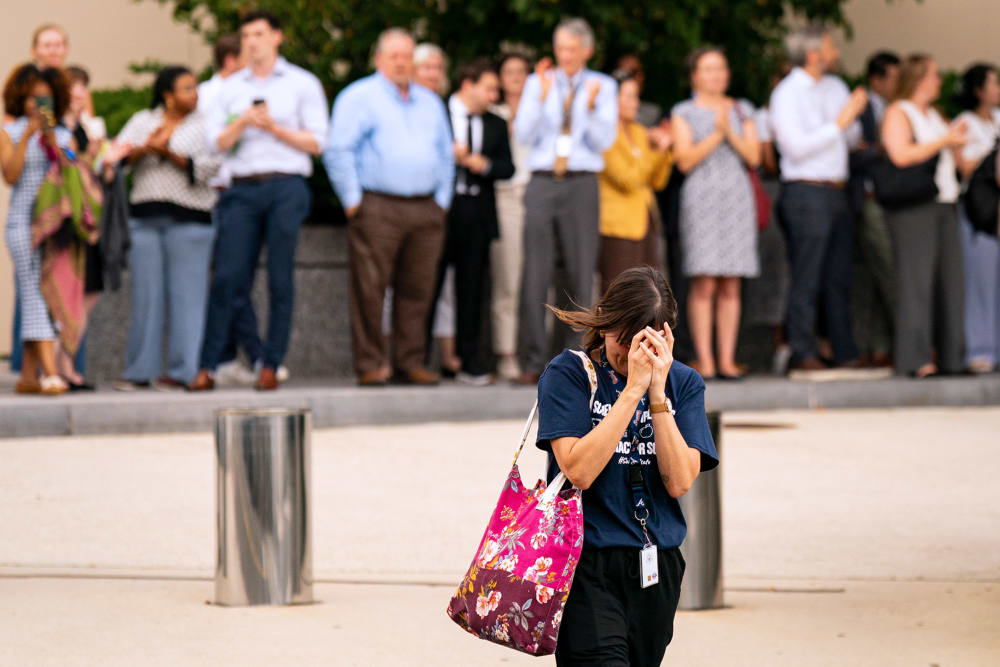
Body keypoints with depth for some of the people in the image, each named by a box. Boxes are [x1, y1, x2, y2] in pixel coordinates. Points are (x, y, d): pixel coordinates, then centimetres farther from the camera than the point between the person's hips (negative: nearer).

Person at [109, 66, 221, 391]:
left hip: (189, 218, -3)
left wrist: (169, 153, -13)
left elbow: (207, 167, -7)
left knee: (186, 294, -5)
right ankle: (139, 370, 6)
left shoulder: (204, 125, 5)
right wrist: (146, 148, -12)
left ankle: (183, 370, -2)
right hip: (144, 217, 3)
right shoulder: (142, 121, 13)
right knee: (145, 293, 2)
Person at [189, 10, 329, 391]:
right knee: (227, 277, -6)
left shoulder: (302, 84, 9)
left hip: (286, 187, -2)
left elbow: (315, 142, 3)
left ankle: (270, 366, 3)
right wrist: (243, 122, -9)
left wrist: (274, 128, -7)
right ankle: (208, 367, -6)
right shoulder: (231, 88, 17)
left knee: (280, 280, -2)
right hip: (242, 188, 2)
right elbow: (217, 141, 8)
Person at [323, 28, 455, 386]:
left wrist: (442, 200, 13)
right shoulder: (359, 97, 3)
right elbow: (337, 151, -4)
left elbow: (445, 155, 24)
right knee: (369, 289, -8)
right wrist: (352, 201, -8)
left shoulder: (430, 102, 21)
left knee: (417, 290, 3)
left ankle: (410, 362, 9)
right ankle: (371, 364, -4)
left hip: (426, 209, 5)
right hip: (377, 207, -5)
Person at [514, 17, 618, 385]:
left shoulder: (603, 86, 9)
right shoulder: (538, 83, 12)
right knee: (535, 273, -5)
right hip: (542, 183, 1)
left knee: (582, 273, -2)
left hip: (582, 185, -1)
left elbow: (605, 141, 0)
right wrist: (542, 96, -10)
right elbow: (524, 134, 2)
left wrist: (591, 108, -16)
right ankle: (533, 361, -2)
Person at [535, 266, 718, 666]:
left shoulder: (683, 383, 6)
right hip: (588, 567, -4)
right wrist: (633, 388, -18)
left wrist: (657, 393, -13)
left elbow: (679, 481, -5)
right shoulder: (568, 374, -4)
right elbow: (579, 471, -17)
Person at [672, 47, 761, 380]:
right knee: (703, 284, -10)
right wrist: (716, 135, -12)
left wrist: (731, 133, -7)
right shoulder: (684, 113, 7)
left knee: (730, 287, 0)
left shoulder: (742, 111, 15)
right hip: (701, 199, -3)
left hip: (737, 199, 3)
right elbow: (685, 160, -4)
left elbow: (754, 157, 6)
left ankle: (727, 359, 2)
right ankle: (704, 360, -9)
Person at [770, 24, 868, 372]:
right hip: (807, 192, -7)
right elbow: (796, 147, -16)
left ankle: (846, 353, 13)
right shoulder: (787, 93, -7)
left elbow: (852, 138, 19)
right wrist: (839, 123, -14)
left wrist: (855, 114, -2)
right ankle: (803, 353, -5)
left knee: (839, 278, 9)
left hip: (836, 193, 7)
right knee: (806, 278, -7)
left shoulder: (836, 87, 15)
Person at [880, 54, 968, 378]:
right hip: (913, 208, -8)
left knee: (950, 279, 5)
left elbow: (958, 162, 26)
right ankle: (915, 359, -14)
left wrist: (957, 142, 6)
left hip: (944, 205, 8)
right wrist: (942, 141, -14)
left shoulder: (935, 116, 23)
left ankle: (951, 357, 9)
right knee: (916, 280, -12)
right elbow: (901, 155, -19)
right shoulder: (898, 113, -3)